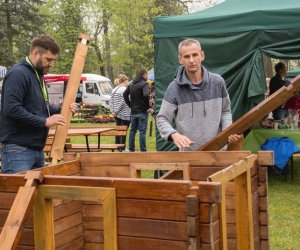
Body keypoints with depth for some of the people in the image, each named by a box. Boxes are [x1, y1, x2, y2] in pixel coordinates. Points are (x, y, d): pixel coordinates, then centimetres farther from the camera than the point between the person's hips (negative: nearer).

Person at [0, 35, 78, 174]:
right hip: (17, 150, -9)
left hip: (37, 149, 9)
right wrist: (45, 121, -19)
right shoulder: (18, 73, -13)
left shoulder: (38, 75, 17)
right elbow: (12, 109, -23)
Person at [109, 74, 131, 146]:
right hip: (125, 115, -8)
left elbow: (111, 101, 9)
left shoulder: (114, 90, 11)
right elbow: (123, 102, -19)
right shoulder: (125, 90, -14)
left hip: (117, 115, 8)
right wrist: (116, 111, -12)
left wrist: (112, 110, 5)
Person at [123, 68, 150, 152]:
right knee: (142, 131, -2)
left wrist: (130, 105, 12)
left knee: (132, 130, 14)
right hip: (142, 112, -6)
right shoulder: (144, 84, -12)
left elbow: (125, 94, 14)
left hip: (133, 112, 7)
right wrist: (147, 106, -16)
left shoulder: (131, 85, 11)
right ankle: (143, 150, 0)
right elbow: (146, 95, -28)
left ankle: (131, 149, 19)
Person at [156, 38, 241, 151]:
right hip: (188, 152, -2)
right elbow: (162, 119, -6)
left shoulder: (217, 82, 1)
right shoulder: (174, 88, -6)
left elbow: (225, 111, 12)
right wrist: (174, 134, -25)